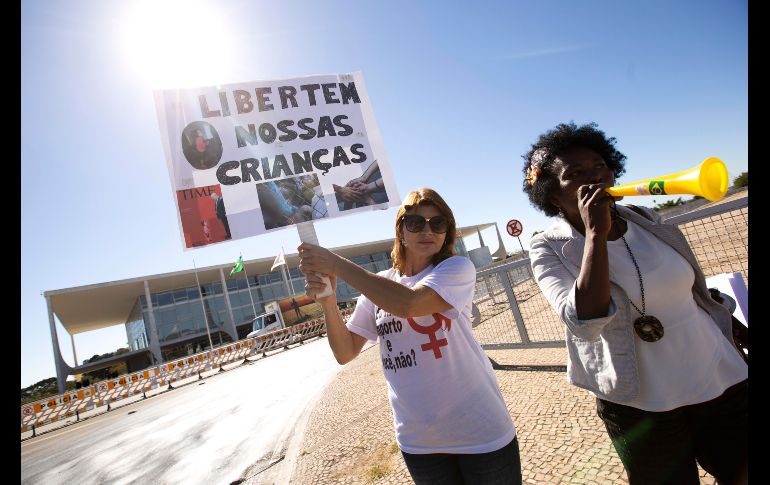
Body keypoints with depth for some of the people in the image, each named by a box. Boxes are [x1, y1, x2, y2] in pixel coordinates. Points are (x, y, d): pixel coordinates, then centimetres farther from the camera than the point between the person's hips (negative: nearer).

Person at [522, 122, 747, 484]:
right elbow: (585, 322, -27)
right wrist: (595, 233, -28)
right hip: (640, 405, -4)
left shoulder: (646, 219, 2)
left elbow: (696, 293, 14)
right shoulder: (549, 248, -12)